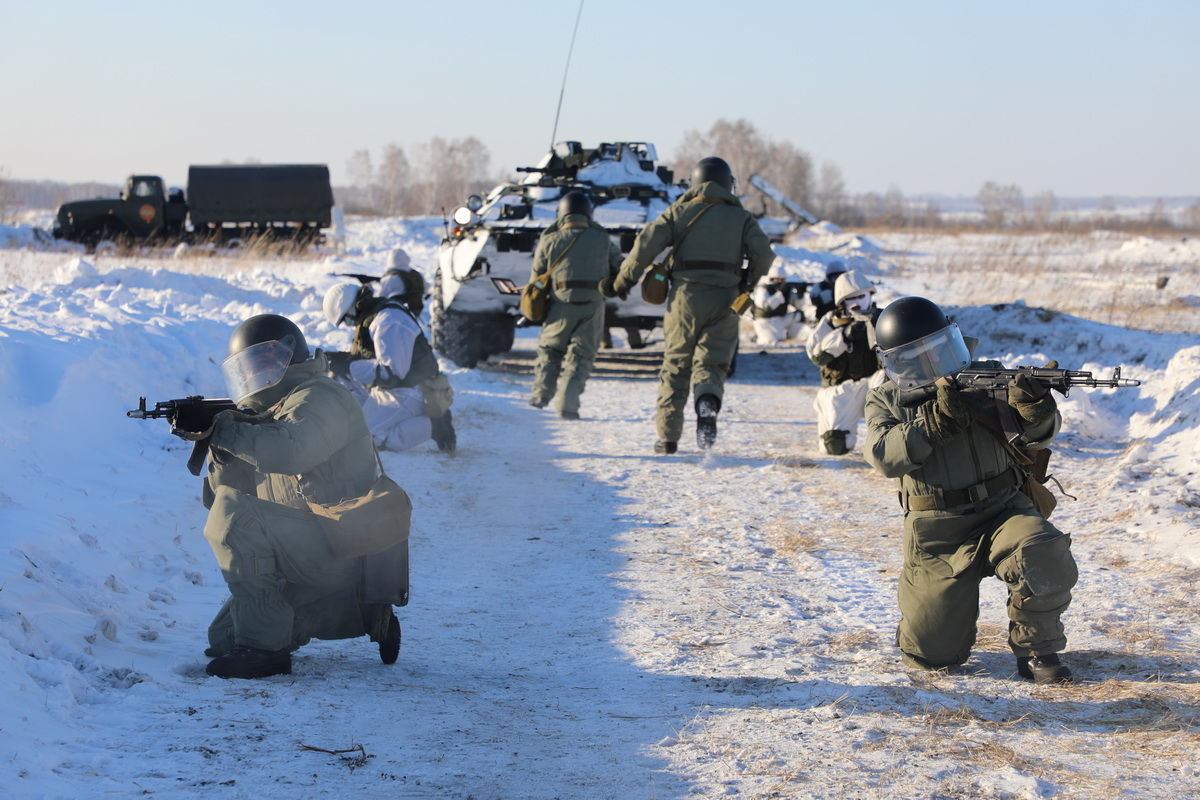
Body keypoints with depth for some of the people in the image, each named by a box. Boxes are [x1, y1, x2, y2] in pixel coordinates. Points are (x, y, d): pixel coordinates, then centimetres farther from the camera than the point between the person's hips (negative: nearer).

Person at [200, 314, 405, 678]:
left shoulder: (317, 398, -9)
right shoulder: (271, 415, 19)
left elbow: (287, 451, -31)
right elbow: (225, 492, 14)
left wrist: (223, 428, -20)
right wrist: (220, 445, -3)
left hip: (341, 548, -10)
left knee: (235, 514, -25)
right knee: (224, 638, 15)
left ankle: (263, 646, -23)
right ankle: (358, 614, 15)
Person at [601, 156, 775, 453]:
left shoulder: (680, 211, 7)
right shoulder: (742, 218, 9)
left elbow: (647, 242, -5)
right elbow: (763, 254, -4)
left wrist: (623, 281, 2)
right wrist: (747, 282, 14)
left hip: (685, 297, 0)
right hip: (724, 300, 0)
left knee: (675, 366, 10)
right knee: (711, 364, 8)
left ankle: (668, 437, 6)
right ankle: (708, 403, -26)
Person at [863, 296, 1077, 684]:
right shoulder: (885, 401, 3)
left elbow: (1033, 436, -6)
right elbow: (885, 456, -15)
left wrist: (1036, 414, -30)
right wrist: (936, 421, -28)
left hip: (1001, 511, -1)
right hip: (937, 536, 1)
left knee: (1045, 557, -34)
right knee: (932, 652, 0)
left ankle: (1037, 650, -10)